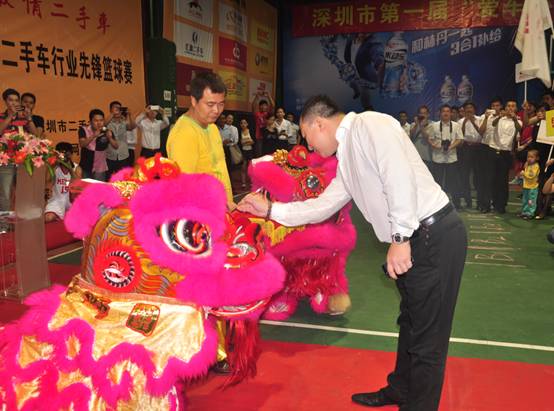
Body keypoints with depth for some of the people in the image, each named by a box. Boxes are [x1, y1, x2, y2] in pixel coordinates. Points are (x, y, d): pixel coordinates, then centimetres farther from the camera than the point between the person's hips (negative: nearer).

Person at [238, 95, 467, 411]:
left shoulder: (368, 124, -11)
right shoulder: (347, 159, 17)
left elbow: (400, 175, -23)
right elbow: (322, 206, 22)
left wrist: (400, 237, -23)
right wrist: (270, 209, 19)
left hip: (435, 235, -10)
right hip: (414, 240, 10)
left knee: (427, 337, 4)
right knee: (411, 323, 25)